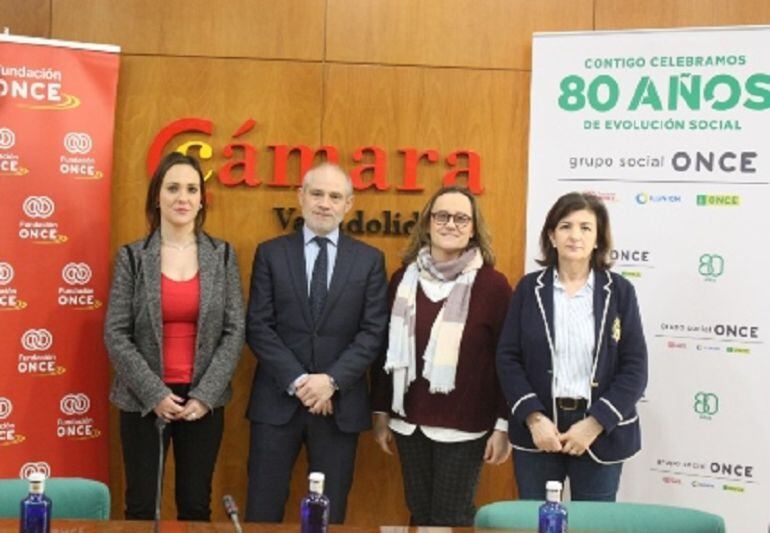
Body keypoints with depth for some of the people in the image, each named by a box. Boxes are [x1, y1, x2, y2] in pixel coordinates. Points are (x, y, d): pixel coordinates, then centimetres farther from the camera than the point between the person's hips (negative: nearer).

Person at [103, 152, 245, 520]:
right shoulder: (132, 256, -2)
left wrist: (205, 394, -10)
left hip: (203, 401, 1)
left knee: (196, 506, 8)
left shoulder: (223, 255, 2)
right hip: (144, 400, -1)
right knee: (141, 506, 6)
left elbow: (235, 331, -1)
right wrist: (154, 393, -12)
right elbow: (116, 335, -4)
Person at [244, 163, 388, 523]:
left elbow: (374, 331, -2)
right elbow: (258, 327, -2)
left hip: (340, 403, 1)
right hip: (277, 400, 0)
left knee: (329, 513, 9)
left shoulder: (369, 260, 6)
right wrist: (296, 381, -13)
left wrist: (332, 380, -14)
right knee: (263, 510, 4)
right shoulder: (271, 253, 5)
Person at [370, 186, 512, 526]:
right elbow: (387, 350, 10)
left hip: (464, 426, -4)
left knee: (451, 519, 3)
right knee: (419, 513, 12)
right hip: (409, 421, 4)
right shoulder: (404, 279, 6)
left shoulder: (493, 285, -6)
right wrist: (380, 412, 10)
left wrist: (503, 424, -8)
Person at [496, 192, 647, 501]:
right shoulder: (529, 288, 2)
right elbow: (507, 358, -1)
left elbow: (635, 367, -3)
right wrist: (534, 418, -12)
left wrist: (595, 423, -12)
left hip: (600, 431, -1)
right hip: (537, 430, 1)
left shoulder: (619, 290, 0)